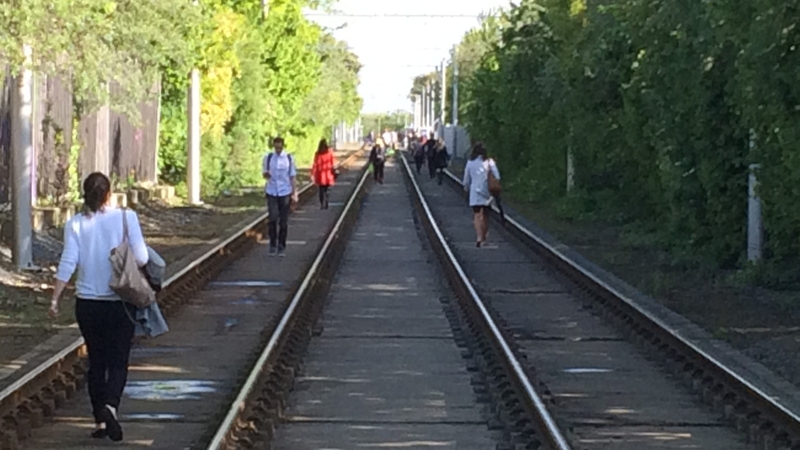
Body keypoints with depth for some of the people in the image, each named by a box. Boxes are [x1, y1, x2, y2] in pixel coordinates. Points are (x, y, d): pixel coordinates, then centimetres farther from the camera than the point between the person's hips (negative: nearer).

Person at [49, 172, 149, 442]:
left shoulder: (75, 225, -3)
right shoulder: (126, 218, -8)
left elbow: (68, 263, -8)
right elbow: (141, 259, -12)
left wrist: (55, 299, -1)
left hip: (87, 303, 2)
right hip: (120, 303, -2)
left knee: (96, 361, 15)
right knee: (118, 361, 3)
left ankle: (100, 421, 18)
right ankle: (110, 406, -23)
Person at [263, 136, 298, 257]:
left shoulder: (289, 159, 0)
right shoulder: (268, 158, 3)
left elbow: (293, 176, 3)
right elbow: (264, 173, 9)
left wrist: (295, 193, -2)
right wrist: (266, 174, -16)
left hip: (285, 193, 0)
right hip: (271, 192, 0)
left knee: (283, 221, 1)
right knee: (273, 219, -8)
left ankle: (281, 247, 11)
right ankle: (273, 245, 5)